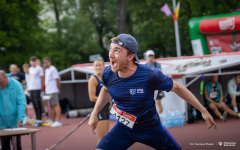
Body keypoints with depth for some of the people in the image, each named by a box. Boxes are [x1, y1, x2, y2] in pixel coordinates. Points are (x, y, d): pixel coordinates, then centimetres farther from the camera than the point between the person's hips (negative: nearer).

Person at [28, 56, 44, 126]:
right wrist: (28, 88, 15)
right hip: (31, 88, 7)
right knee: (34, 104, 8)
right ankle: (37, 119, 13)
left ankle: (39, 120, -5)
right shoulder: (30, 69, 16)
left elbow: (42, 78, -2)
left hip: (37, 88, -7)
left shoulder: (39, 69, -3)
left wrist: (42, 87, -4)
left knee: (38, 104, -7)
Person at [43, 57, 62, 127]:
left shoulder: (53, 69, -8)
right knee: (51, 106, 11)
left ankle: (58, 121, -11)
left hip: (53, 91, -9)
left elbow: (57, 79, -10)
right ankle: (53, 121, 16)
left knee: (56, 105, -9)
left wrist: (58, 89, -8)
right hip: (48, 91, 9)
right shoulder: (46, 70, 19)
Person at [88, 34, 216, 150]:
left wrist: (203, 111, -5)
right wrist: (94, 114, 11)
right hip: (123, 128, 2)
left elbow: (177, 88, -11)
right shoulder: (107, 73, -15)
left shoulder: (150, 76, -26)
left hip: (151, 128, -2)